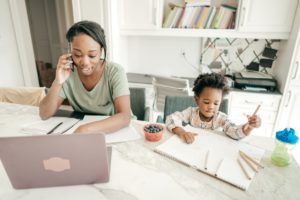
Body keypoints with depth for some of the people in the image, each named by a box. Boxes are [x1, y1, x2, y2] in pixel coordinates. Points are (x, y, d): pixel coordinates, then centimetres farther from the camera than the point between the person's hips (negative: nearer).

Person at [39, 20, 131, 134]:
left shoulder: (115, 72, -18)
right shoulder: (68, 73, -9)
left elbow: (125, 117, -29)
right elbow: (44, 115, -8)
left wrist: (84, 130, -41)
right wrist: (57, 83, -23)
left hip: (113, 132, -2)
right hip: (80, 128, 3)